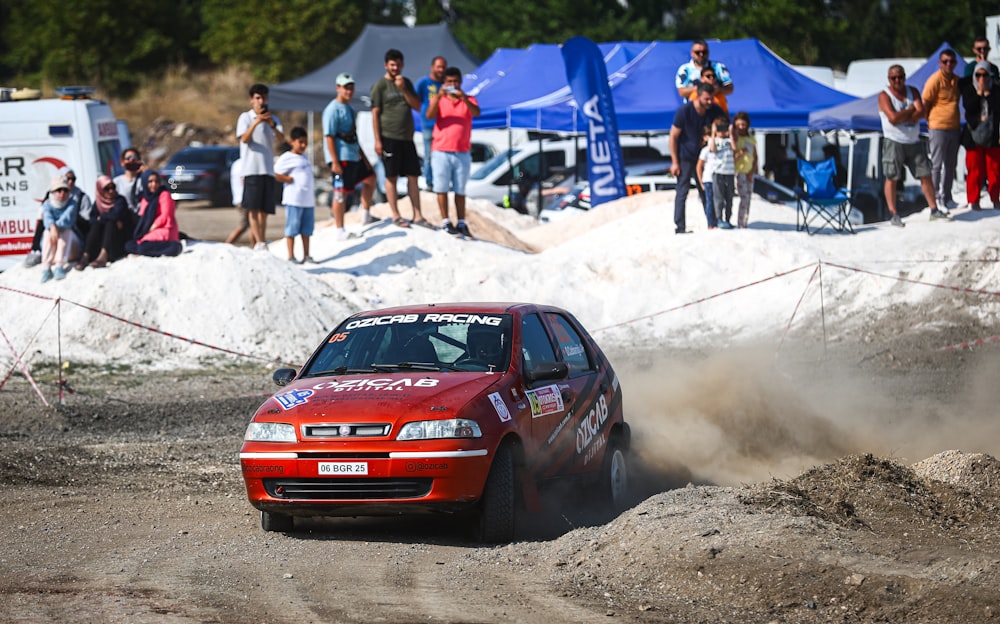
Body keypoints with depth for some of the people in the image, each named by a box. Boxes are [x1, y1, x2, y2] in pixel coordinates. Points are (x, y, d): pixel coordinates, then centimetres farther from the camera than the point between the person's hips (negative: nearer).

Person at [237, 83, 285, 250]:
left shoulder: (273, 119, 15)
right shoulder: (245, 117, 4)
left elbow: (281, 140, 0)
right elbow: (244, 139, -11)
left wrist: (273, 125, -18)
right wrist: (255, 122, -27)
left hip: (268, 169, 4)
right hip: (251, 168, -4)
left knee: (264, 210, 3)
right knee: (253, 208, -13)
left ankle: (259, 245, 6)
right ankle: (259, 243, -21)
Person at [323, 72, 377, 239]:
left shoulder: (349, 108, 17)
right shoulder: (333, 109, -12)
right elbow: (329, 136, -18)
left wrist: (362, 155, 23)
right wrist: (334, 162, -24)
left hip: (354, 156, 10)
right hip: (341, 158, -10)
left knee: (370, 178, 20)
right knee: (342, 192, -8)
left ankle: (366, 216, 31)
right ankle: (340, 230, -5)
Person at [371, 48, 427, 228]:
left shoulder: (406, 83, 14)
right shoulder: (380, 86, -3)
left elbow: (417, 106, 8)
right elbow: (375, 114, -5)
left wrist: (404, 89, -7)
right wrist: (378, 141, -10)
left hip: (407, 137, 5)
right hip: (389, 137, -5)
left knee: (413, 176, 5)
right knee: (391, 177, -1)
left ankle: (418, 215, 8)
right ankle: (395, 216, 5)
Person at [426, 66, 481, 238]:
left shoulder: (469, 100, 7)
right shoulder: (438, 99, 6)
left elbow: (477, 113, -14)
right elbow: (429, 115, -12)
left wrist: (464, 98, -30)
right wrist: (439, 96, -25)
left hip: (462, 152, 1)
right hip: (441, 151, -1)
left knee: (460, 190, 4)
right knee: (442, 188, -1)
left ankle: (461, 223, 6)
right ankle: (445, 222, 3)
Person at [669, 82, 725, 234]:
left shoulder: (715, 110, -8)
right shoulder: (684, 111, -19)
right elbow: (673, 136, -13)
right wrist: (675, 162, -14)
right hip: (685, 157, -4)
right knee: (682, 191, -6)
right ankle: (680, 227, -7)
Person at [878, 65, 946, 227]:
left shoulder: (913, 91, 10)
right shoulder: (884, 96, -5)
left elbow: (921, 112, -4)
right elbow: (893, 118, -18)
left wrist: (902, 117, -16)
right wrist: (911, 110, -6)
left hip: (914, 141, 5)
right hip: (893, 142, -5)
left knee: (925, 175, 5)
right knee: (892, 178, -5)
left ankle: (934, 210, 12)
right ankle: (893, 214, 0)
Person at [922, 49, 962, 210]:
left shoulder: (957, 80, 10)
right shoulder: (935, 80, -11)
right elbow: (924, 104, -7)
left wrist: (958, 124, 17)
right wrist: (930, 122, -3)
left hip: (954, 128, 7)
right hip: (938, 128, -7)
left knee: (951, 165, 11)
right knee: (936, 164, -2)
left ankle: (946, 197, 19)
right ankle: (934, 197, 3)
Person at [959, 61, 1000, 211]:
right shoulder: (968, 89, 4)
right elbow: (968, 106, -6)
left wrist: (987, 93, -11)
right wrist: (979, 93, -5)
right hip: (974, 135, -1)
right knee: (975, 170, -1)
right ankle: (973, 200, 8)